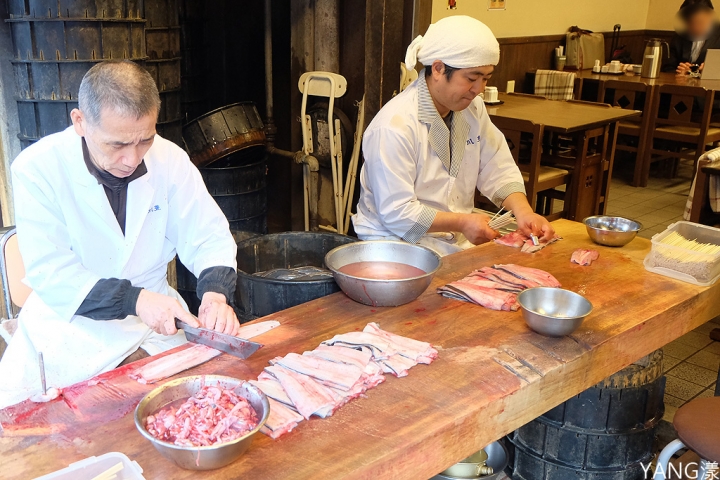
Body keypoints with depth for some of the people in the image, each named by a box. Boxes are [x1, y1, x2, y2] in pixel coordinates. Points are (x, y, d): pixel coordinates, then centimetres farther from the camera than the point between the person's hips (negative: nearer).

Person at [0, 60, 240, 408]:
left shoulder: (170, 159, -5)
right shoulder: (37, 168, -14)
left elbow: (208, 236, 1)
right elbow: (49, 273, -17)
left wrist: (216, 293, -20)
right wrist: (134, 300, -30)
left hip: (156, 316, 2)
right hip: (69, 323, -2)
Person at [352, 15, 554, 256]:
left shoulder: (472, 109, 4)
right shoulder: (395, 125, -22)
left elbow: (499, 172, 6)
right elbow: (396, 213, -21)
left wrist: (523, 211, -12)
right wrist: (462, 222, -23)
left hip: (459, 241, 7)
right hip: (399, 243, -7)